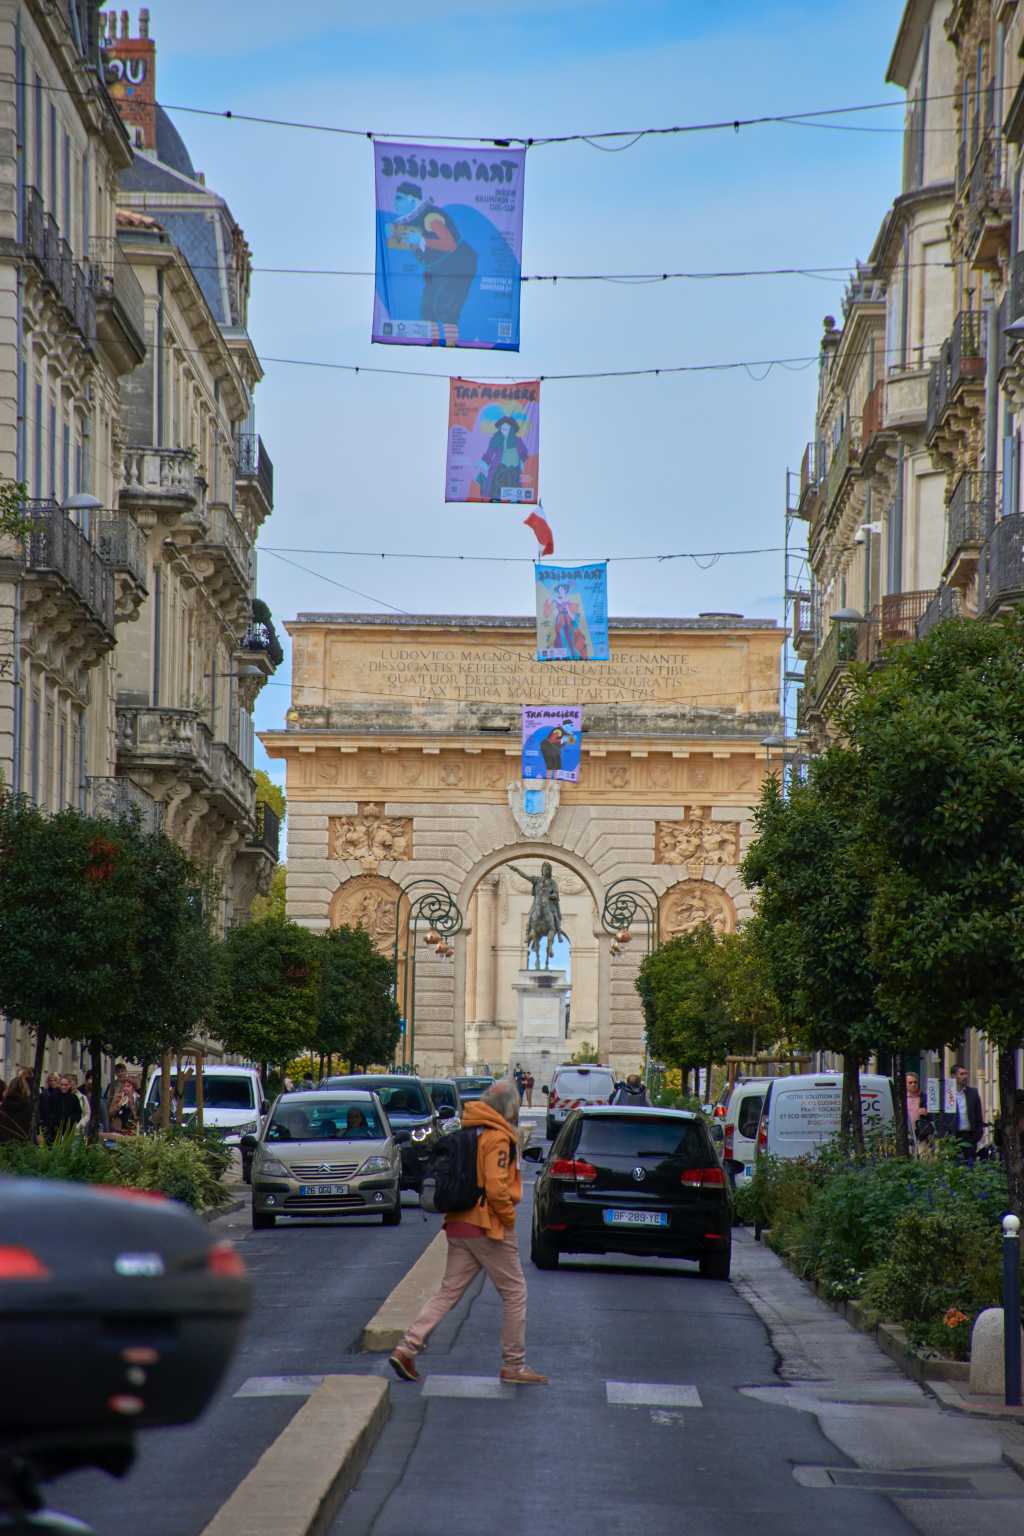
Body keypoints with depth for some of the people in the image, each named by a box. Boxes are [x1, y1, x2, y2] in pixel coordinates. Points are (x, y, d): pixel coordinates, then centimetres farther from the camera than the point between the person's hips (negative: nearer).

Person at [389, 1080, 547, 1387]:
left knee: (449, 1292, 10)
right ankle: (514, 1365, 8)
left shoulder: (467, 1133, 13)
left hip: (458, 1225, 8)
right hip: (487, 1226, -8)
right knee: (515, 1293, 4)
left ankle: (407, 1349, -1)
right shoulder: (498, 1138, -14)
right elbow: (496, 1187, -22)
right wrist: (509, 1216, -9)